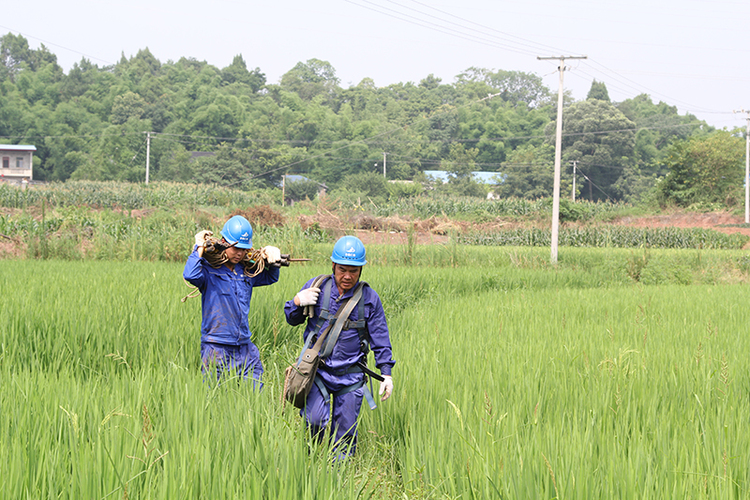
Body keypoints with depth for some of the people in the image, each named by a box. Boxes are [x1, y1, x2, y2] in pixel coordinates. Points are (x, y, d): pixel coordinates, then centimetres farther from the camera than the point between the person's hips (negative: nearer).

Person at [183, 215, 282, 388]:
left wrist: (272, 260, 7)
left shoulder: (246, 271, 11)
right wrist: (200, 248, -15)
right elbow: (190, 275, -28)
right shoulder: (209, 269, -6)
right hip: (216, 350, -6)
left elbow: (270, 278, 29)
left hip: (245, 350, 6)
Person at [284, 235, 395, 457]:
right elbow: (292, 320, 12)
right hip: (317, 370, -1)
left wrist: (386, 373, 3)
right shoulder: (317, 287, 0)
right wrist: (298, 302, -10)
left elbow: (380, 339, 8)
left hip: (350, 376, 1)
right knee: (315, 421, -19)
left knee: (345, 432, 4)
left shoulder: (369, 298, 1)